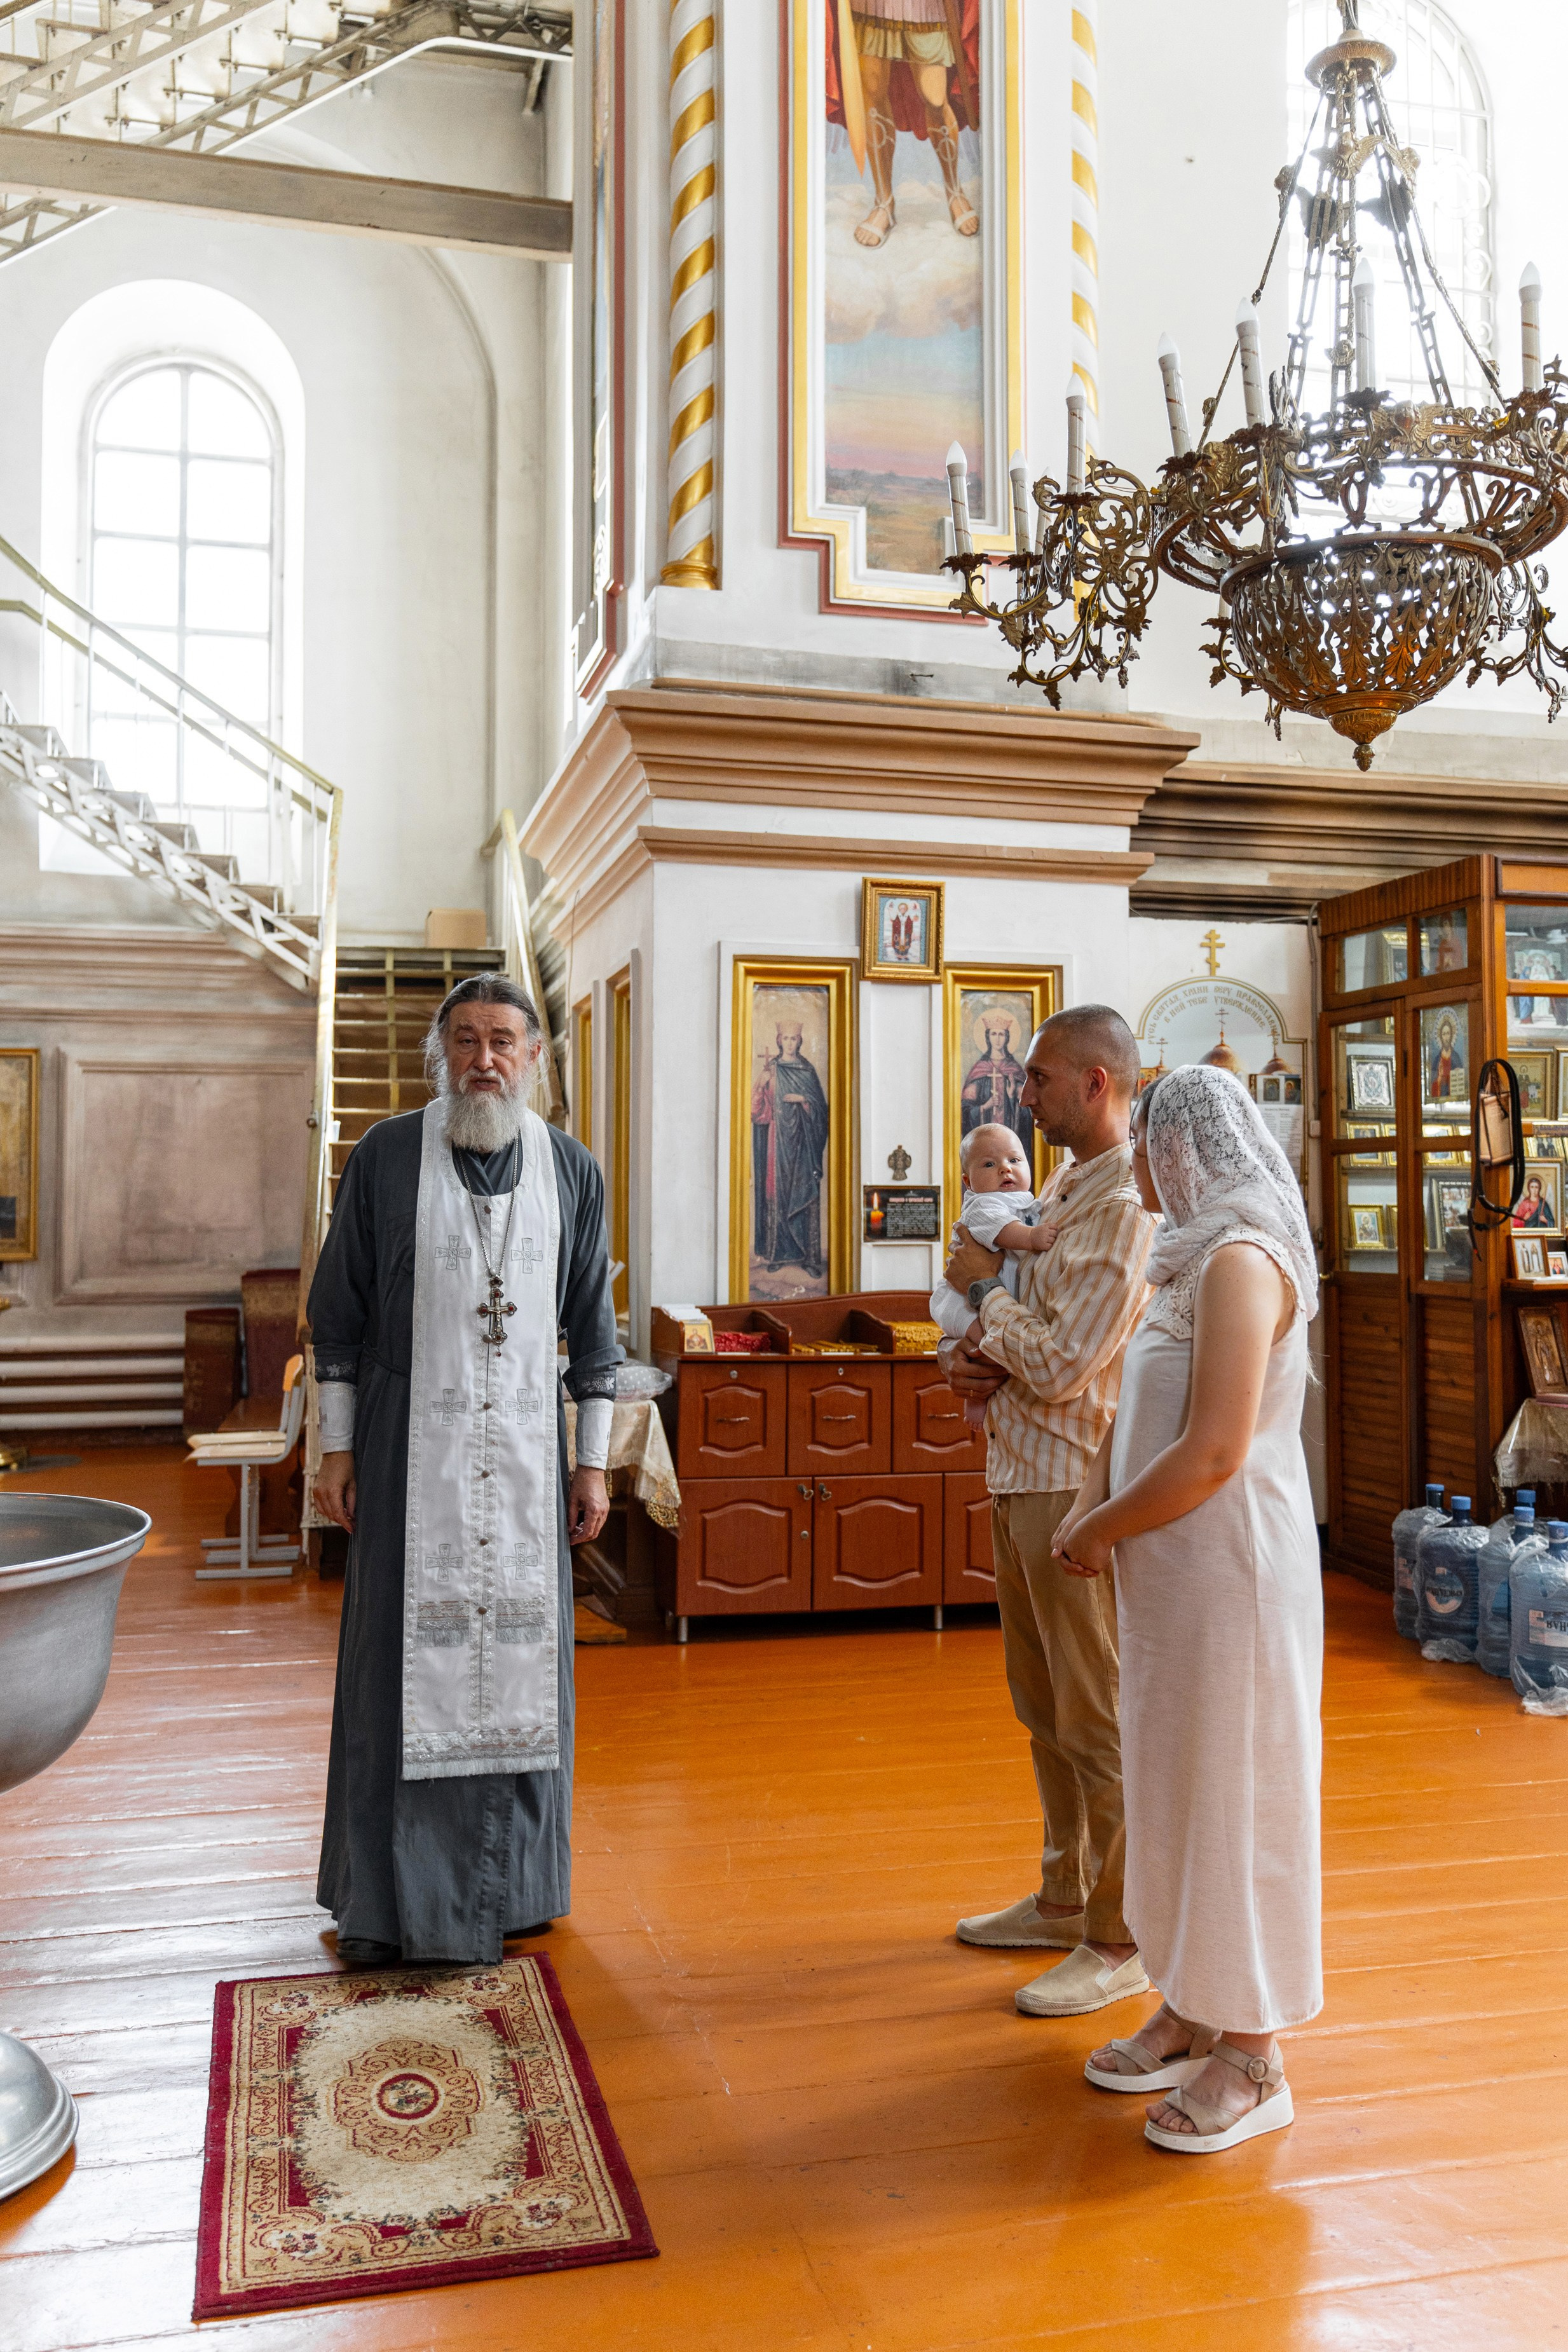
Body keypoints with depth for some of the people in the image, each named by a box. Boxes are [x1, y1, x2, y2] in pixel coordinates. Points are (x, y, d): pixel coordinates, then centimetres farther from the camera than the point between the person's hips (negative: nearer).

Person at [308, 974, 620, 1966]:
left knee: (523, 1649, 8)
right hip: (413, 1442, -2)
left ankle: (512, 1878, 25)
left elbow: (593, 1327, 7)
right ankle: (394, 1893, 18)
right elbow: (340, 1313, 2)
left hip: (526, 1443, 2)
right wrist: (336, 1446, -1)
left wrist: (592, 1462, 4)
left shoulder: (571, 1170, 3)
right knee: (408, 1650, 2)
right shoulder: (386, 1156, -2)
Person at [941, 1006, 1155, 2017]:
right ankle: (1065, 1899, 35)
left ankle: (1121, 1942, 16)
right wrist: (966, 1354, -1)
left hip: (1076, 1486, -10)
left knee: (1098, 1722, 2)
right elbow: (1012, 1327, 20)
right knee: (1044, 1707, 20)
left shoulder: (1129, 1210, -18)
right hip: (1019, 1476, 10)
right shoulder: (1060, 1189, 12)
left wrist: (986, 1288, -8)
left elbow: (1060, 1367, -22)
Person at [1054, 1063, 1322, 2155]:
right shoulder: (1194, 1258, 11)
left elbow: (1214, 1453, -24)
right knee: (1179, 1792, 17)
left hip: (1232, 1574, -9)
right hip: (1174, 1575, 9)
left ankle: (1252, 2061, 19)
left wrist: (1103, 1530, -12)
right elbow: (1139, 1408, 16)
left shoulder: (1242, 1262, -19)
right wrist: (1092, 1506, 1)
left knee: (1234, 1797, 3)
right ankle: (1193, 2013, 33)